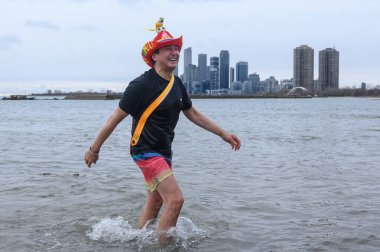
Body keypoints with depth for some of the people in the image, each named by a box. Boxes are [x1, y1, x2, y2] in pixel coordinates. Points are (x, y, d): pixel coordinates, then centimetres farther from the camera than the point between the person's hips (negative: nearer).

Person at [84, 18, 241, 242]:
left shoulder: (177, 84, 5)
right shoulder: (142, 85, -19)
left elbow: (193, 114, 16)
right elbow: (115, 119, -13)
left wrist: (224, 134, 14)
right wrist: (94, 150, -6)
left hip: (164, 150, 8)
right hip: (146, 151, -8)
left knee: (155, 203, 17)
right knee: (175, 200, -16)